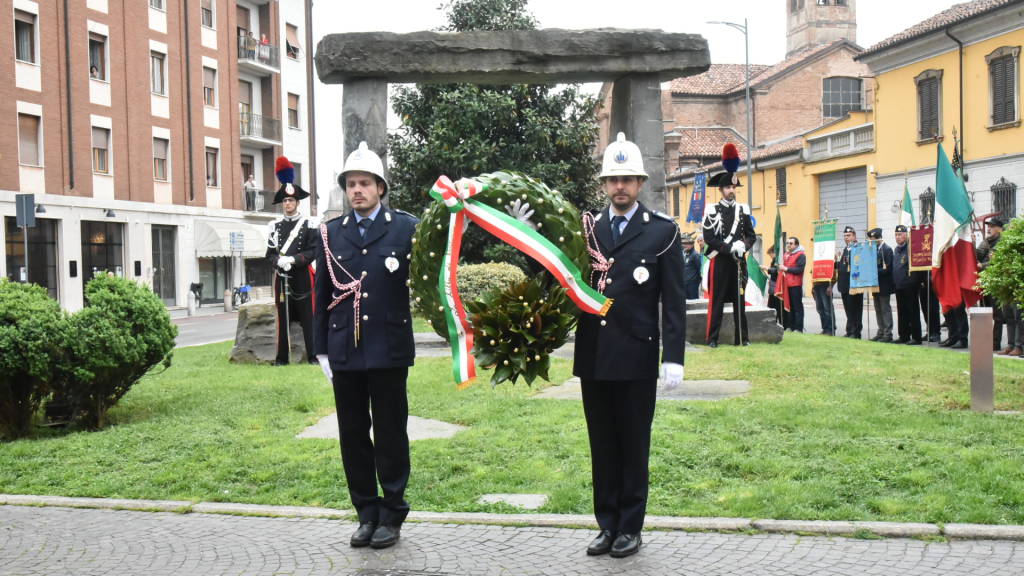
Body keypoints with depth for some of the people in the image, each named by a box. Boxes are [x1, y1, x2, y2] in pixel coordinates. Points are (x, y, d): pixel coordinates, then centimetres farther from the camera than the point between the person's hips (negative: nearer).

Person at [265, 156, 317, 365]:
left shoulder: (308, 225, 1)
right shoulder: (275, 226, 9)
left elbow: (313, 252, -5)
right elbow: (270, 253, 8)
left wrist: (293, 259, -17)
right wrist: (278, 261, -13)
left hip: (302, 277, -2)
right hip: (282, 277, 3)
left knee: (308, 317, -1)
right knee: (283, 317, 4)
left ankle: (313, 354, 2)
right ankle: (282, 356, 9)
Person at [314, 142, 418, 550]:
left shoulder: (406, 227, 1)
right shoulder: (331, 233, 10)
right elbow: (322, 295, 11)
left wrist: (400, 266, -22)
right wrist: (322, 349, 9)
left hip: (388, 348, -3)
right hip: (345, 350, 3)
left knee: (390, 435, 4)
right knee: (353, 436, 8)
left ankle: (391, 516, 15)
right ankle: (367, 513, 20)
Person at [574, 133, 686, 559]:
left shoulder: (662, 231, 0)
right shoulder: (587, 230, 10)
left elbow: (673, 301, -3)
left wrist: (673, 357, -10)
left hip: (636, 358, -3)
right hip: (593, 357, 3)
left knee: (634, 445, 6)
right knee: (602, 445, 11)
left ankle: (630, 527, 17)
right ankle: (607, 524, 21)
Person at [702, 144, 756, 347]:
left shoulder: (743, 210, 11)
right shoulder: (713, 210, -2)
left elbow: (751, 235, 11)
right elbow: (709, 238, -9)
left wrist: (743, 245, -11)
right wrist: (730, 248, -17)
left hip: (739, 261, 4)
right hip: (720, 260, -4)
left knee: (739, 300, 7)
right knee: (716, 300, -3)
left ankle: (741, 337, 12)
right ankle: (711, 338, 1)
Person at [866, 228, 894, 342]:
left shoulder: (887, 249, -12)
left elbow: (886, 268, -17)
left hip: (884, 285, -8)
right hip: (876, 285, 8)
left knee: (885, 309, -4)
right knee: (878, 310, 12)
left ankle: (888, 334, -1)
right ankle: (881, 332, 19)